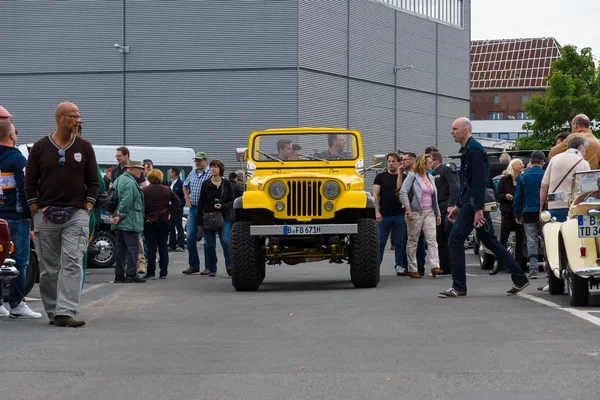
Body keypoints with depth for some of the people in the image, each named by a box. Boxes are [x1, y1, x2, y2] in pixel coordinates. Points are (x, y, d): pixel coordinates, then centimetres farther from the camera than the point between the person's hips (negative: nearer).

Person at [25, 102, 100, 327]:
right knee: (49, 268, 4)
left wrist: (87, 208, -1)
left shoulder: (84, 148, 8)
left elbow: (93, 181, 9)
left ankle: (65, 312, -18)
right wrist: (36, 211, -1)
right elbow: (30, 183, 6)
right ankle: (53, 312, 16)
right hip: (46, 215, 0)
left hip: (76, 215, 0)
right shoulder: (41, 147, 5)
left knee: (72, 264, -13)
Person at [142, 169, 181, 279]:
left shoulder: (144, 190, -8)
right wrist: (170, 214, 3)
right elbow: (177, 203, 2)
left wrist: (144, 217, -8)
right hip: (163, 222, 3)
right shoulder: (167, 190, 4)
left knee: (151, 248, -1)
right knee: (163, 247, 8)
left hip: (150, 222, -3)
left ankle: (151, 272, -2)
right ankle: (163, 272, 7)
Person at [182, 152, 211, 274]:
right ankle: (193, 266, 15)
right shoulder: (192, 174, 13)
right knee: (190, 238, 6)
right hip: (193, 209, 7)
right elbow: (185, 186, 31)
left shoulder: (211, 174, -10)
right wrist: (187, 198, 18)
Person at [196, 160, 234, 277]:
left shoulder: (226, 184, 4)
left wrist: (222, 206, -14)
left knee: (225, 241, -17)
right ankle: (212, 269, 13)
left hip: (223, 217, -1)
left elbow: (231, 201, 6)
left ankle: (230, 266, -13)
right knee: (210, 244, 4)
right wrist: (199, 220, 3)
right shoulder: (206, 184, 6)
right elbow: (201, 202, 7)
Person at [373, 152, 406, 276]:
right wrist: (377, 212, -10)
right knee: (380, 242, 0)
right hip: (384, 215, -1)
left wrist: (400, 174, -14)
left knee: (399, 242, 4)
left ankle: (399, 266, 10)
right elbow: (375, 195, 0)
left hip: (399, 215, 1)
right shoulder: (381, 177, 6)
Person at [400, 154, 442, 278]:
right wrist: (408, 210, -19)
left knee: (432, 240, -8)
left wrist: (438, 213, 18)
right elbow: (403, 192, -11)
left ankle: (435, 266, -16)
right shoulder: (412, 176, -4)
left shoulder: (431, 178, 16)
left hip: (429, 212, 6)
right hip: (415, 212, -5)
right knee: (413, 241, 2)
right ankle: (412, 269, 6)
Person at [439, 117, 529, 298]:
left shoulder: (473, 149, -13)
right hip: (470, 202, 10)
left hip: (474, 203, -10)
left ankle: (458, 288, -8)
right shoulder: (468, 149, 18)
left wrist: (478, 209, -25)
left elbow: (479, 180, -21)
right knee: (489, 241, 13)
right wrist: (458, 205, 26)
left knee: (455, 239, -10)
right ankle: (520, 278, 18)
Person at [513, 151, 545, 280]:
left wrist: (517, 214, 12)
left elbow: (517, 197, 6)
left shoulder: (523, 176, 3)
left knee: (531, 241, 2)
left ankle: (533, 269, -7)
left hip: (528, 213, 1)